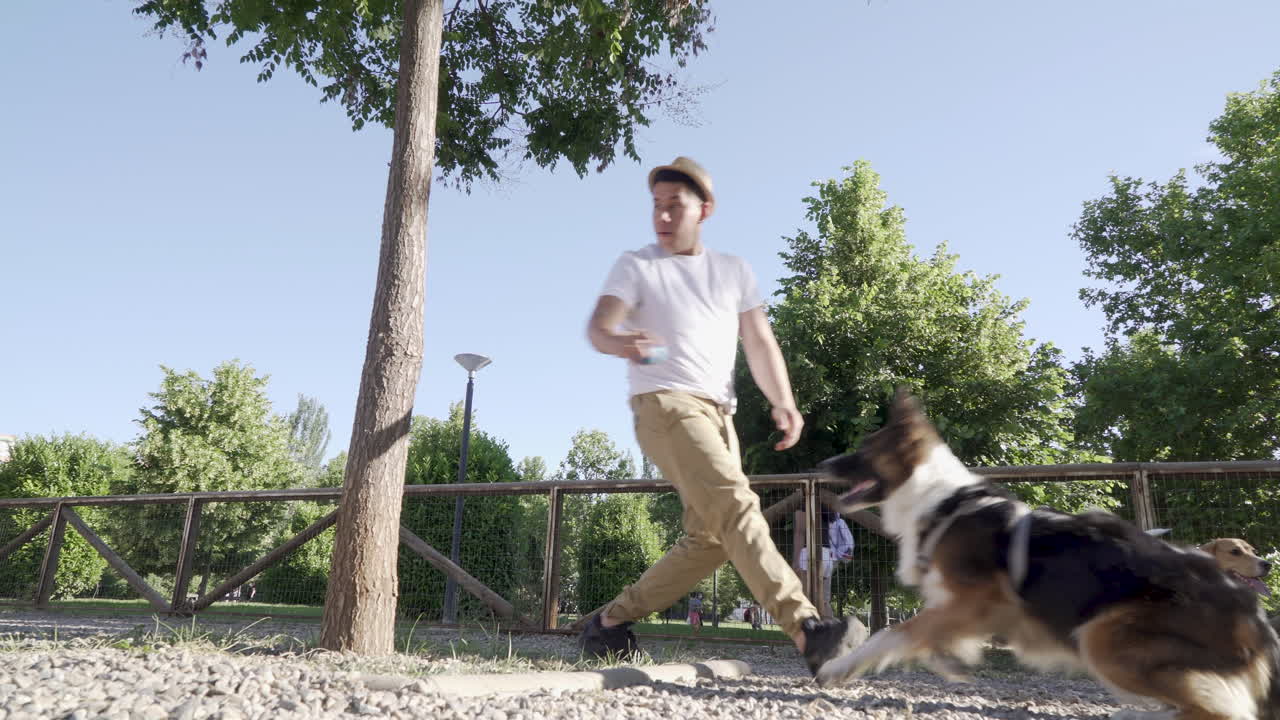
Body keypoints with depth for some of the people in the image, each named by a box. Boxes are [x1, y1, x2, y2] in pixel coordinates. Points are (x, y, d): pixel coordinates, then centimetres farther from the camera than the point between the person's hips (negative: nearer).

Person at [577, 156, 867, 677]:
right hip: (664, 404, -5)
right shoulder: (636, 266, 6)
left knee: (711, 540, 3)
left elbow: (759, 344, 11)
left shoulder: (734, 271, 17)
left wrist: (782, 401, -7)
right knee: (735, 505, -24)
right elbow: (598, 326, -10)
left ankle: (610, 623, 16)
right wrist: (620, 342, -35)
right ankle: (807, 631, -28)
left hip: (719, 413, 6)